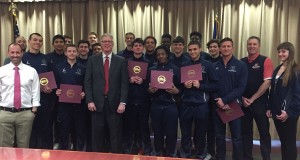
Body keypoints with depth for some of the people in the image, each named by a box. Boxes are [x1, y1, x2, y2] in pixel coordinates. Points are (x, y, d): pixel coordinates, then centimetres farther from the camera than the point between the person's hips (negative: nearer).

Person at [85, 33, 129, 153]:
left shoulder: (121, 61, 5)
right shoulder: (93, 60, 7)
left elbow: (124, 83, 0)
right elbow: (87, 82, 4)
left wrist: (122, 102, -9)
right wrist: (89, 101, -5)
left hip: (115, 103, 0)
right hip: (97, 102, 1)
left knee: (115, 135, 6)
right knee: (97, 135, 8)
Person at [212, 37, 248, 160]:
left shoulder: (241, 65, -2)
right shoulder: (214, 66, 7)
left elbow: (241, 87, -10)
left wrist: (225, 100, -17)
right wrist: (219, 101, -12)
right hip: (217, 105, 3)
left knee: (236, 137, 3)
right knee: (219, 136, 11)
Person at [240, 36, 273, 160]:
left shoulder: (265, 61, -4)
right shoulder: (241, 62, 7)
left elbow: (267, 82, -11)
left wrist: (252, 99, -11)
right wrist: (242, 98, -4)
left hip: (260, 102, -3)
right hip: (244, 102, 4)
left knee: (264, 132, 5)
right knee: (246, 132, 11)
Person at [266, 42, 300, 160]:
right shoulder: (277, 69, 13)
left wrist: (289, 112, -19)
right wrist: (270, 108, 11)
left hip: (288, 113, -7)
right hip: (277, 111, 7)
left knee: (289, 142, 4)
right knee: (283, 141, 15)